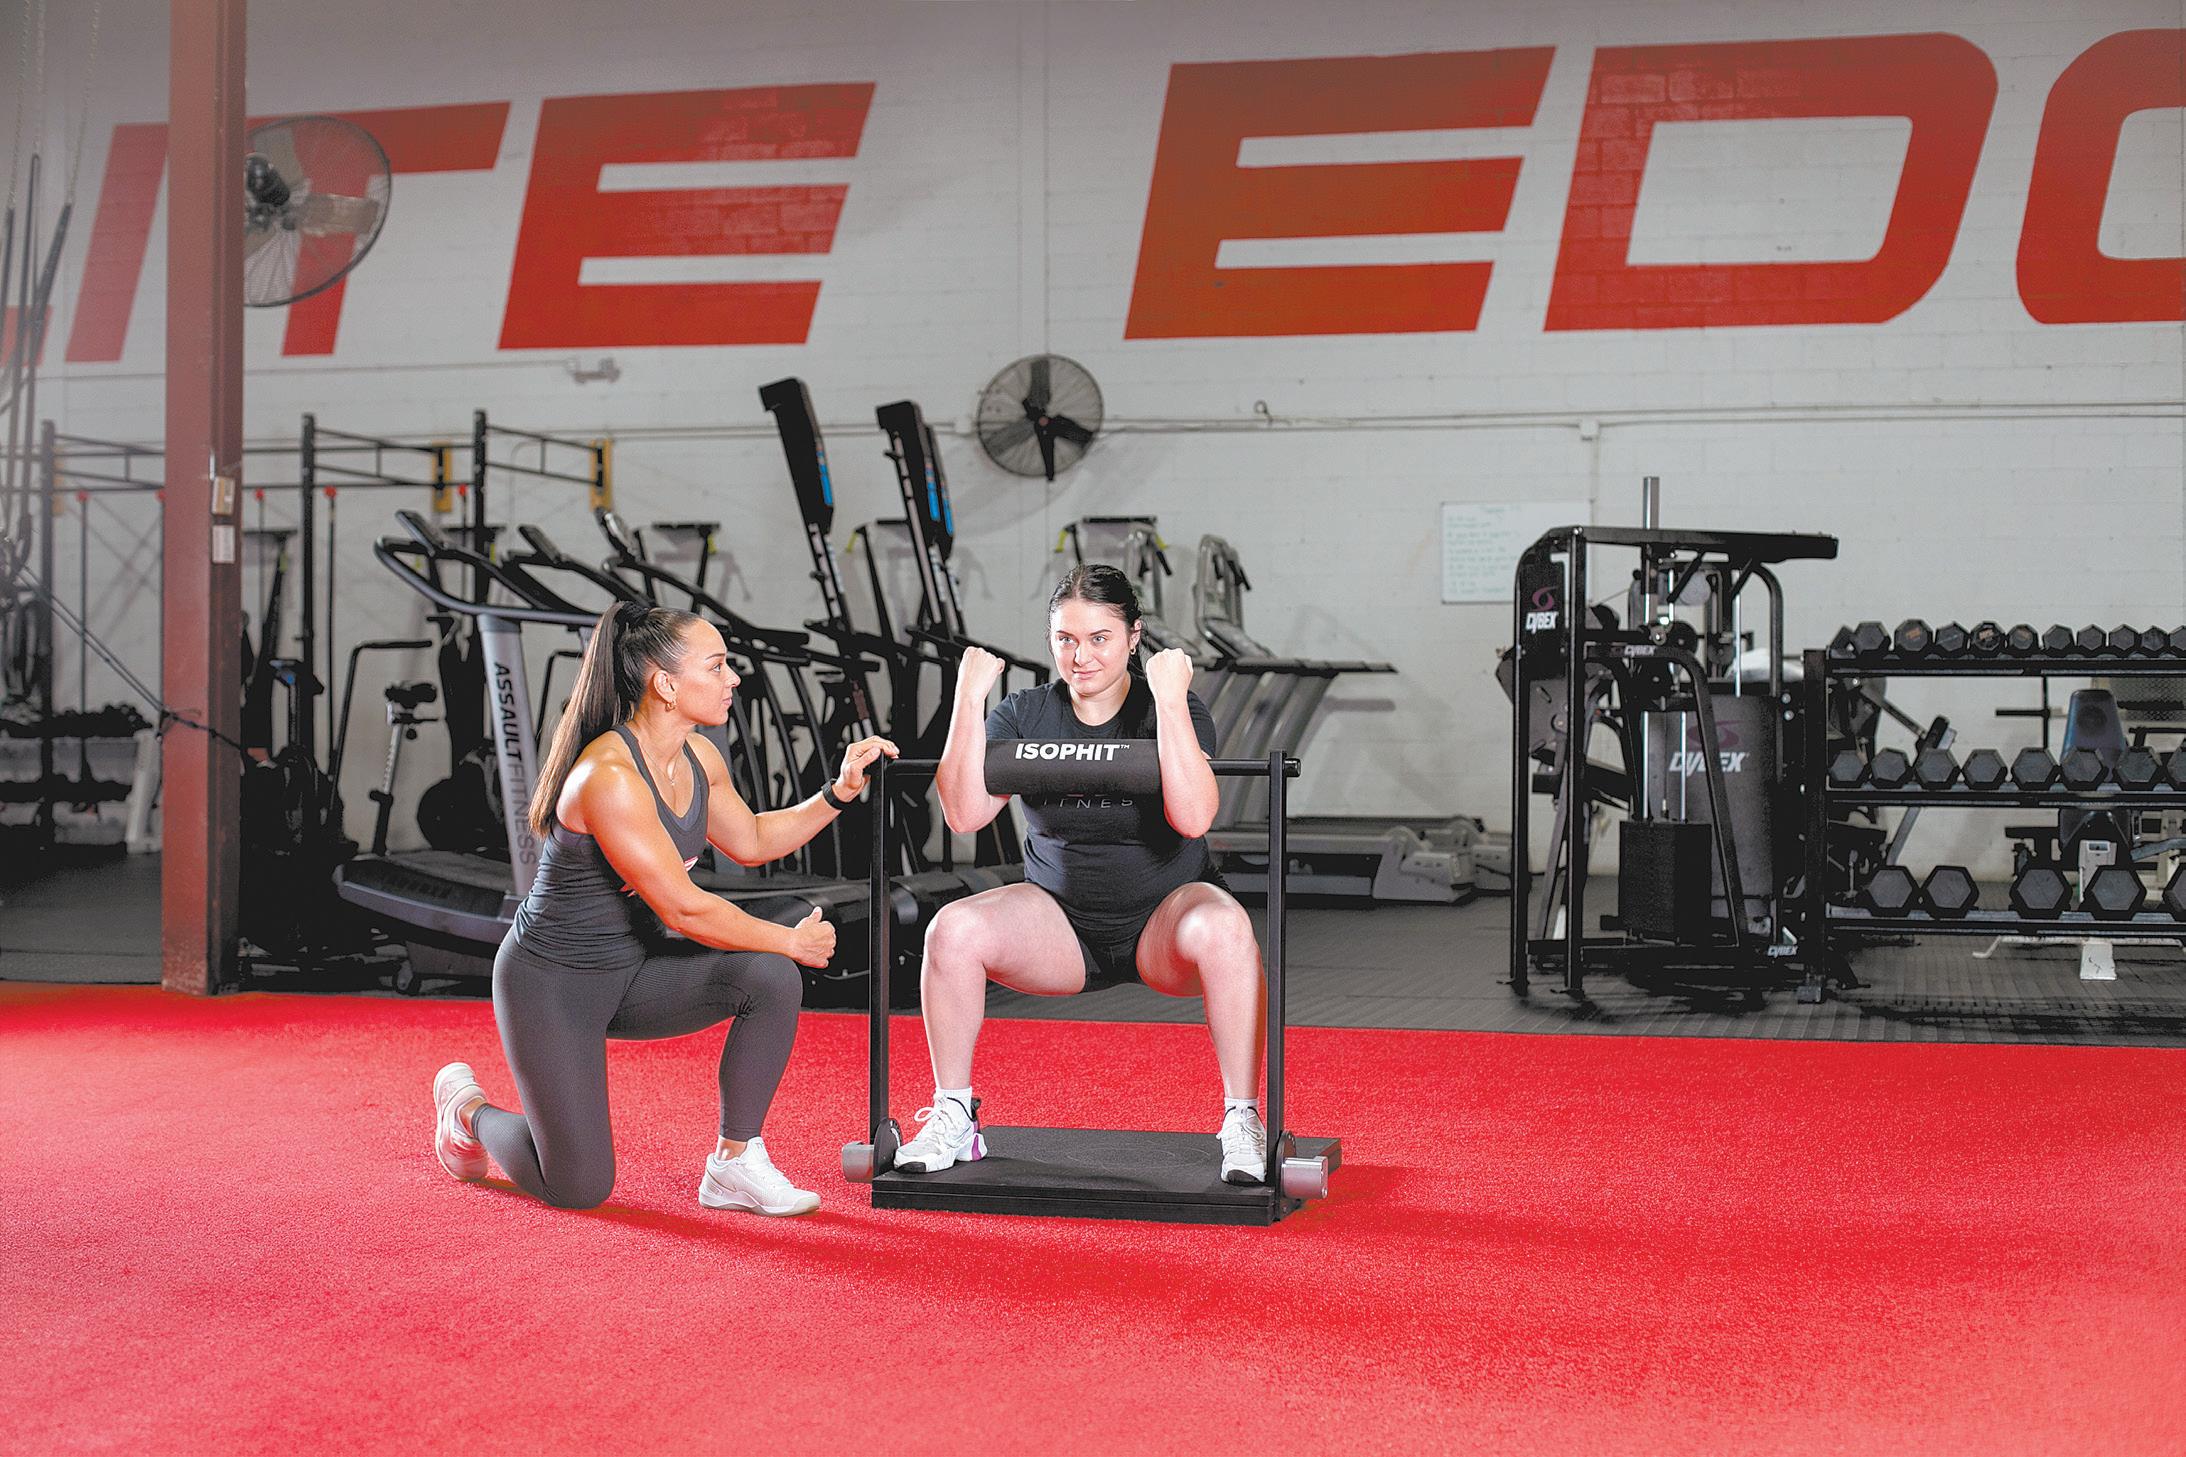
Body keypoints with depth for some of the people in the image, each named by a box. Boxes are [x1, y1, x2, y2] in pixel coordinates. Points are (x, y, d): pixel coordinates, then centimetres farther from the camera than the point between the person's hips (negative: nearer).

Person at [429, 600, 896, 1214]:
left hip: (634, 968, 7)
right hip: (553, 980, -7)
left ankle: (734, 1164, -5)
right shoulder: (608, 777, -30)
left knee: (771, 978, -20)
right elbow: (683, 909, -27)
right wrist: (792, 940, -16)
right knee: (579, 1189, -4)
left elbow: (751, 841, 16)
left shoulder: (699, 758, -3)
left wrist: (839, 793, 3)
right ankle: (469, 1108, 27)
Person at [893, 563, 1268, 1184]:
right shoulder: (1026, 715, -1)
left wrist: (1169, 701, -29)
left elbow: (1191, 818, -25)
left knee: (1223, 930, -36)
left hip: (1162, 915, -2)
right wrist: (968, 701, -20)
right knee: (952, 930, -25)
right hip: (1061, 919, 2)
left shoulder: (1175, 709, -8)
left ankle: (1244, 1122, -23)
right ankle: (953, 1119, -9)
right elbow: (965, 814, -14)